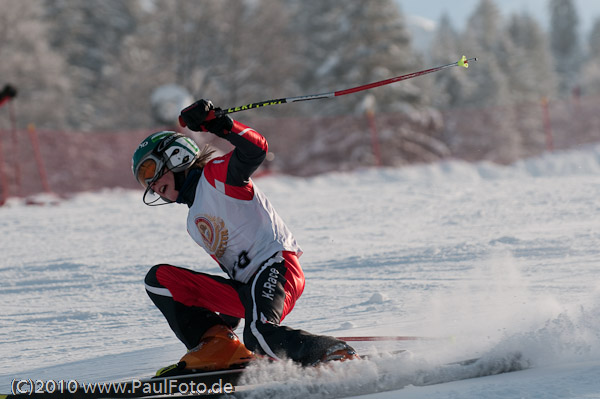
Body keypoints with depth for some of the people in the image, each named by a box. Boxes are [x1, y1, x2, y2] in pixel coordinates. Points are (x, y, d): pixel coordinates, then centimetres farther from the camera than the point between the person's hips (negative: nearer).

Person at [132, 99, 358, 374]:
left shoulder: (215, 175, 3)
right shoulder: (195, 222, 27)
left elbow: (255, 149, -16)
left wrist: (215, 122, -29)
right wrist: (226, 320, 24)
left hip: (276, 263, -9)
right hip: (243, 289, 9)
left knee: (260, 337, -36)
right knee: (159, 279, -1)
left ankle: (337, 355, -13)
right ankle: (218, 348, -10)